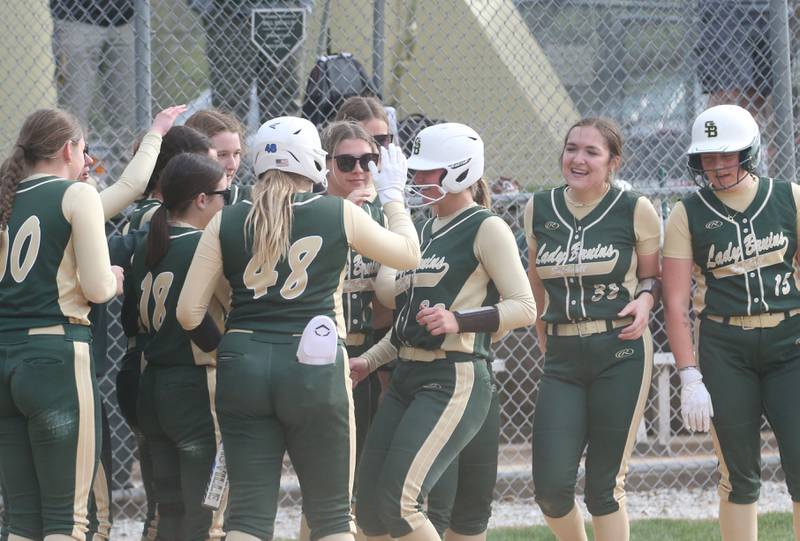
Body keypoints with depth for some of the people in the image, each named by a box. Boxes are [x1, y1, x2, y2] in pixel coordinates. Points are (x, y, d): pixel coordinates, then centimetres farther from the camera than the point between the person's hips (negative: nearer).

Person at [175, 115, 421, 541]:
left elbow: (189, 312, 2)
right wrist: (392, 196, 33)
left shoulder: (227, 223, 4)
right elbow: (408, 253, 17)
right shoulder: (340, 215, 1)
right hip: (315, 369, -2)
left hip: (243, 366, 2)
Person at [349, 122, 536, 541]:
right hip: (407, 378, 9)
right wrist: (369, 362, 17)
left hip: (454, 382, -9)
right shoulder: (425, 233, 21)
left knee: (397, 503, -20)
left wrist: (458, 321, -25)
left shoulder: (486, 229, -5)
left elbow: (524, 307, -12)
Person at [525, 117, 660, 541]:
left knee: (605, 486, -1)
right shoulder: (539, 209, 7)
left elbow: (654, 275, 11)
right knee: (550, 485, -8)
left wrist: (645, 299, -10)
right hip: (562, 359, 3)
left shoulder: (635, 210, -1)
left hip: (621, 353, -3)